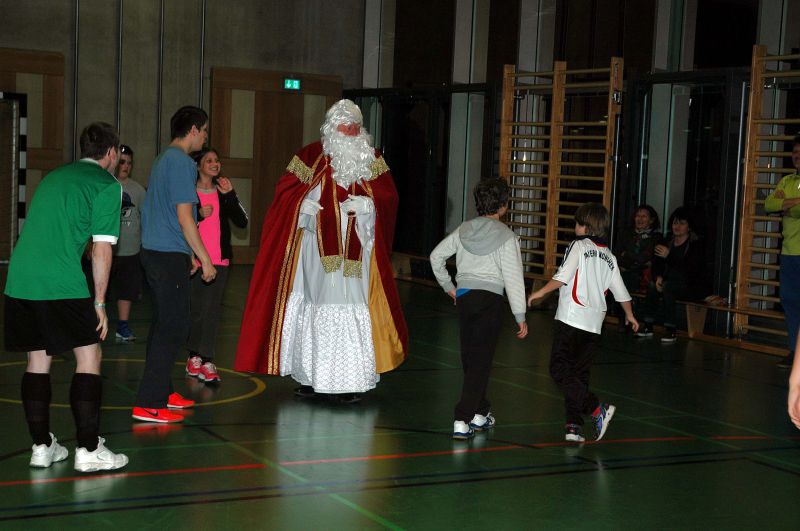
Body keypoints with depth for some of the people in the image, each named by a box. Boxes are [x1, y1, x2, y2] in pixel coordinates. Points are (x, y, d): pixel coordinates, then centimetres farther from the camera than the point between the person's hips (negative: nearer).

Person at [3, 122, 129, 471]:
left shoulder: (53, 176, 23)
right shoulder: (107, 185, 1)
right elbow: (102, 249, -4)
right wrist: (99, 303, 1)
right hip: (63, 285, -7)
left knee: (38, 361, 13)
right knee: (89, 358, 2)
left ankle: (41, 447, 17)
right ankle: (88, 449, 0)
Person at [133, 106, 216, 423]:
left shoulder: (163, 159, 17)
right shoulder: (182, 162, -13)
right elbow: (184, 217, -17)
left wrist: (187, 254, 26)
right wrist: (205, 259, -12)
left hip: (155, 252, 10)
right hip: (169, 255, -10)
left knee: (164, 324, 16)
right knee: (174, 328, -7)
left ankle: (162, 392, 23)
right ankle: (148, 404, -8)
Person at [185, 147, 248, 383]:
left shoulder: (223, 193, 12)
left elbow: (242, 222, 2)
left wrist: (230, 194, -7)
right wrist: (198, 214, -14)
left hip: (219, 260, 3)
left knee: (212, 311, -1)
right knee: (198, 309, 1)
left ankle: (204, 361, 1)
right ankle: (197, 356, 17)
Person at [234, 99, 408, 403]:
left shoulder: (372, 159, 10)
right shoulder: (312, 156, 4)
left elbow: (388, 195, 6)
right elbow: (286, 188, 4)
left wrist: (369, 203, -14)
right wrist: (303, 203, -15)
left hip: (355, 250, 1)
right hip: (318, 249, -1)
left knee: (353, 307, -4)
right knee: (315, 304, 1)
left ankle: (351, 380, -1)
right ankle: (309, 376, 10)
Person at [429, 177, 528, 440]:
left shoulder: (464, 229, 6)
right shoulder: (506, 236, -8)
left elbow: (436, 256, 10)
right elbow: (513, 277, -10)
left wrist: (448, 286, 19)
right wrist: (520, 315, -7)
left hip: (464, 297, 5)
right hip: (490, 299, -5)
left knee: (470, 358, 15)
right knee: (480, 361, -3)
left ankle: (480, 413, 28)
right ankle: (462, 420, -10)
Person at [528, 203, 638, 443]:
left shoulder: (579, 246, -1)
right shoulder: (609, 256, 17)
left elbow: (563, 276, -14)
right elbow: (621, 292, 22)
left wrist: (540, 292, -3)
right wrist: (629, 315, 37)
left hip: (571, 319, -7)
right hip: (594, 324, 7)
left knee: (559, 369, -6)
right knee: (579, 374, 11)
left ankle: (598, 409, -15)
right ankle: (574, 425, 5)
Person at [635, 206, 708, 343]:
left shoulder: (696, 244, -11)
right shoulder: (669, 241, 9)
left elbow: (691, 270, -23)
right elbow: (657, 263, 9)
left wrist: (669, 256, -28)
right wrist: (658, 277, -12)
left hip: (695, 287, -6)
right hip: (672, 283, 6)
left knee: (667, 287, -31)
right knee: (652, 285, -20)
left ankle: (671, 331, -28)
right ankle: (648, 327, -16)